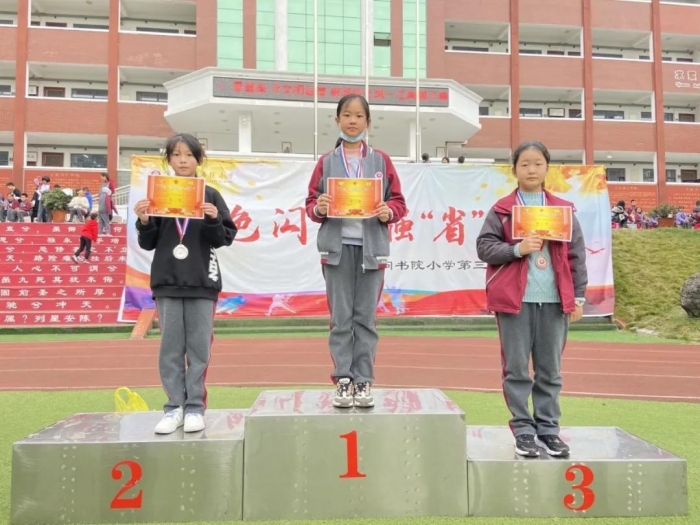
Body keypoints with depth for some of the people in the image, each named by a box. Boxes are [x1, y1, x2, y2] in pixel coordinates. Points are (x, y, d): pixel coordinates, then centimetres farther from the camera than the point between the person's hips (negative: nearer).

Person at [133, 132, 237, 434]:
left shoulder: (210, 195, 3)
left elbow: (224, 239, 1)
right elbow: (148, 243, 8)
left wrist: (214, 220, -16)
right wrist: (144, 222, -10)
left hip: (201, 282, -1)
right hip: (166, 282, 1)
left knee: (199, 347, 4)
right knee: (170, 348, 5)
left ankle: (195, 407, 14)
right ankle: (174, 407, 14)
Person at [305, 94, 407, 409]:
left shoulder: (381, 160, 10)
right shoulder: (326, 162, 11)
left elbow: (399, 202, 8)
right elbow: (310, 203, 9)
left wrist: (389, 212, -13)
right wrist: (318, 209, -13)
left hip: (372, 247, 0)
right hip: (337, 247, 0)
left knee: (366, 318, 2)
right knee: (340, 319, 0)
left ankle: (364, 382, 10)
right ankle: (343, 381, 8)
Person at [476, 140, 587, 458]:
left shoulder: (563, 209, 9)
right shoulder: (502, 209, 3)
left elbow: (576, 255, 9)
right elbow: (484, 247, -1)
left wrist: (578, 296, 5)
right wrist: (516, 249, -16)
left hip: (555, 300, 2)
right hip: (515, 299, -2)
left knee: (550, 370, 9)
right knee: (516, 369, 2)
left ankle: (548, 429, 20)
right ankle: (523, 430, 13)